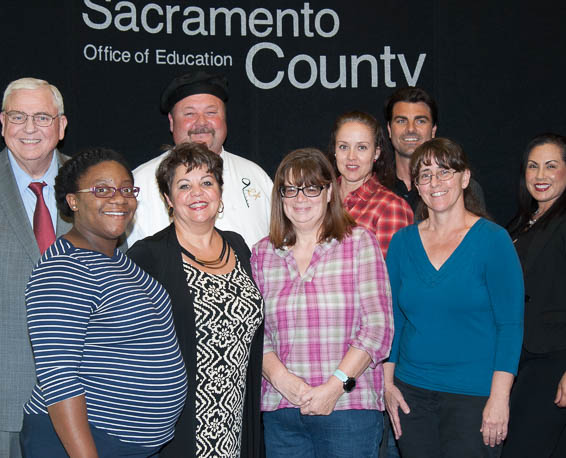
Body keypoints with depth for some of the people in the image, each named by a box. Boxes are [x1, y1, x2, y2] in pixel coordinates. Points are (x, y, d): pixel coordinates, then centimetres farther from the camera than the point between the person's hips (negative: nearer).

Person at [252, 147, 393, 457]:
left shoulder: (359, 242, 1)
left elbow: (378, 327, -5)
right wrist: (279, 376, -8)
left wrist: (335, 386, -12)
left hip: (349, 407, -2)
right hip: (279, 410, 3)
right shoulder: (263, 253, 9)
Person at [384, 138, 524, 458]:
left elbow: (511, 325, -8)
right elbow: (392, 319, 10)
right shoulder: (402, 242, 5)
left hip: (474, 395, -3)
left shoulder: (493, 240, -6)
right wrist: (388, 383, 4)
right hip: (411, 392, 4)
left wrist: (499, 398, -13)